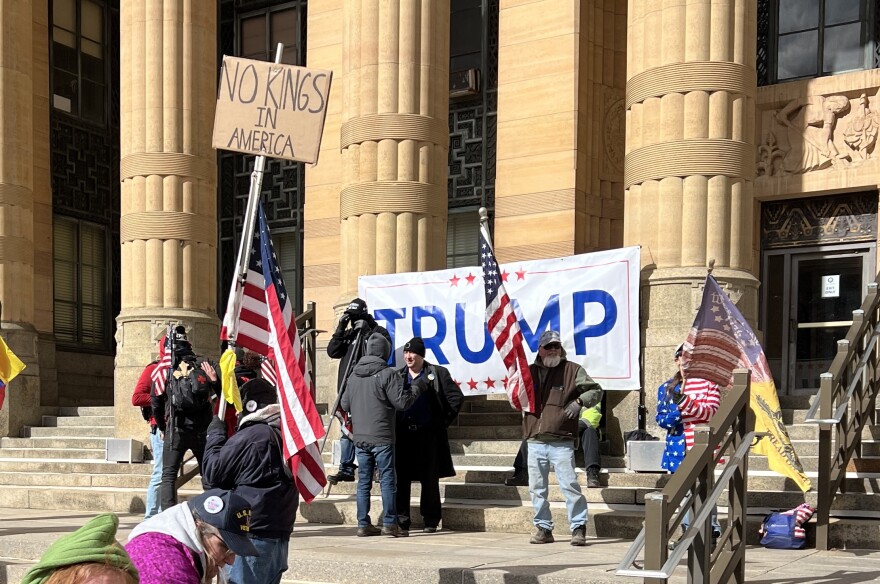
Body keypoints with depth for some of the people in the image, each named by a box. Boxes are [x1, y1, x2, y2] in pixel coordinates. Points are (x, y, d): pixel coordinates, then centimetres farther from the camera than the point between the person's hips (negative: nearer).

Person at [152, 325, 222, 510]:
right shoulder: (205, 365, 4)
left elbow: (156, 403, 6)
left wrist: (162, 428, 15)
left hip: (176, 430, -2)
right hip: (203, 430, 2)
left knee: (168, 476, 3)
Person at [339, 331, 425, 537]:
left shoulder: (354, 375, 10)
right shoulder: (387, 374, -10)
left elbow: (345, 404, 17)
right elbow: (402, 402, -12)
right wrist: (418, 387, 2)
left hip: (360, 437, 6)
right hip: (382, 437, -6)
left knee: (364, 481, 9)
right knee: (387, 480, -1)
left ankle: (363, 524, 11)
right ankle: (389, 522, -3)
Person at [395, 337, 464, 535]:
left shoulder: (437, 373, 3)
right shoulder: (398, 376, 12)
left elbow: (456, 397, 1)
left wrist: (443, 421, -3)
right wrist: (392, 425, 4)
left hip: (428, 435, -2)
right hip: (403, 435, 2)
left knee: (430, 479, 4)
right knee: (401, 479, -2)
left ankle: (431, 521, 14)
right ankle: (402, 522, 2)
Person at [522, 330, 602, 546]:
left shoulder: (572, 370, 3)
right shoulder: (529, 372, 13)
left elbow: (596, 390, 5)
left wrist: (579, 401, -12)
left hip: (561, 443, -4)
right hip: (535, 442, 4)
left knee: (570, 486, -7)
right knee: (537, 488, 9)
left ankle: (578, 528, 2)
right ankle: (543, 528, 19)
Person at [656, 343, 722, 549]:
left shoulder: (708, 384, 4)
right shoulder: (666, 388, 12)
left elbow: (712, 411, -10)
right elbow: (661, 418, 6)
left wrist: (686, 402, -22)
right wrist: (678, 411, -14)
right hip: (679, 446, 3)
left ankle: (712, 532, -4)